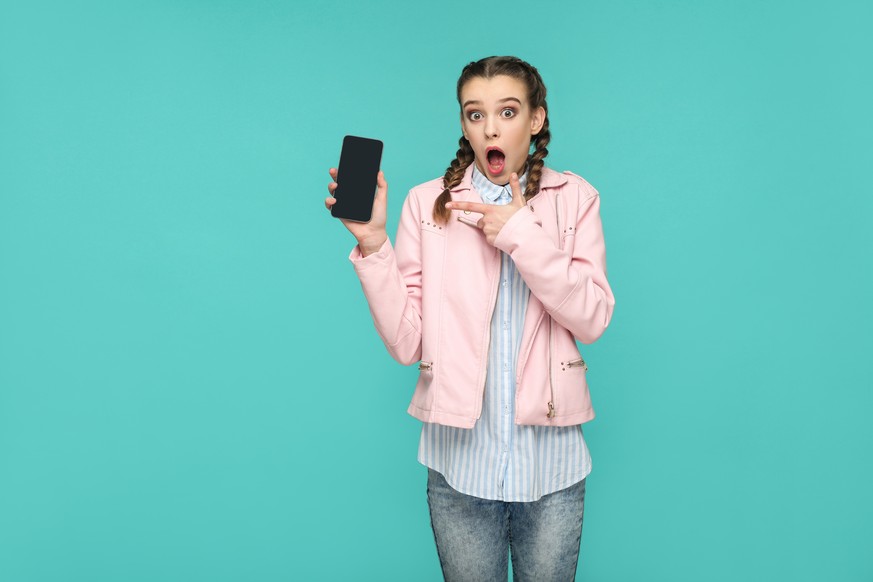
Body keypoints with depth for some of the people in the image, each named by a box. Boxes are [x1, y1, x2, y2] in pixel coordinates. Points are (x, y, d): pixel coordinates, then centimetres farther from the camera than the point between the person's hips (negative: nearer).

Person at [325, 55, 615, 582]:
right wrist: (372, 243, -19)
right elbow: (405, 344, -8)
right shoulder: (428, 203, -1)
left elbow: (593, 320, -8)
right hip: (461, 461, 0)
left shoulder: (573, 198, 2)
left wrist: (523, 236, -16)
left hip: (550, 459, 1)